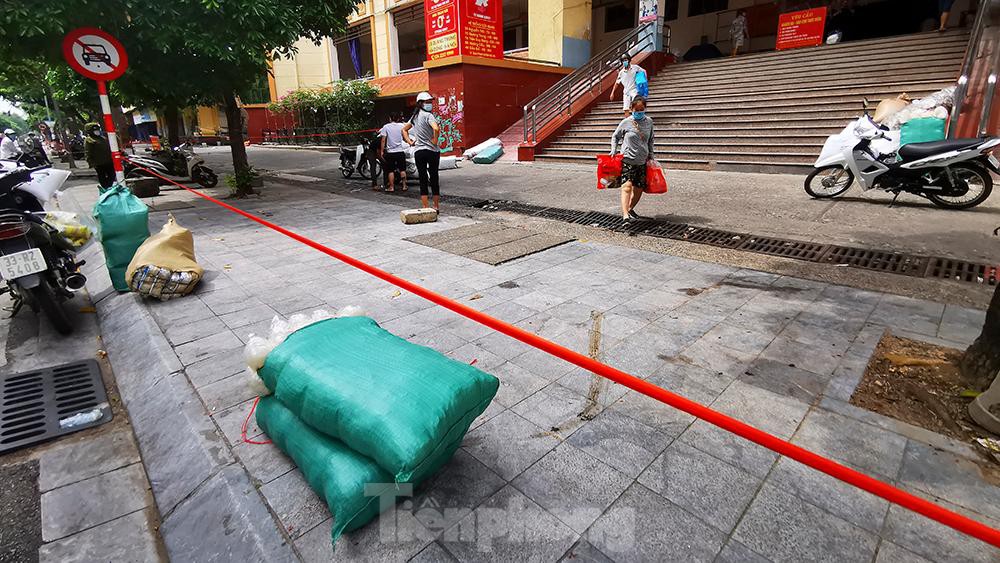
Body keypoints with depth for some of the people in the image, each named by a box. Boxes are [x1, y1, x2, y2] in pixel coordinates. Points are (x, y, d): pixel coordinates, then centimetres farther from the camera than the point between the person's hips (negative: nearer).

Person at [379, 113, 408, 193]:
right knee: (402, 169, 9)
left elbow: (383, 140, -6)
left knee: (390, 170, 5)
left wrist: (382, 151, -4)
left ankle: (391, 187, 4)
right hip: (400, 151, 1)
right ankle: (404, 185, 10)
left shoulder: (385, 127, -2)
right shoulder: (401, 126, 3)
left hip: (390, 152, -1)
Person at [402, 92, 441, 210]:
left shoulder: (415, 116, 13)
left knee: (422, 181, 5)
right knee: (434, 179, 6)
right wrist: (435, 140, -14)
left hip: (418, 152, 5)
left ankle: (425, 208, 6)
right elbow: (436, 128, -29)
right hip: (432, 151, -5)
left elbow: (404, 129, 25)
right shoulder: (428, 115, -10)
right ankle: (437, 206, 14)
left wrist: (409, 141, 15)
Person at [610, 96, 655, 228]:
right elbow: (615, 137, 10)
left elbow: (650, 140, 19)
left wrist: (650, 155, 14)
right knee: (627, 186, -20)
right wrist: (614, 151, -3)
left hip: (642, 162, 5)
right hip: (627, 159, -5)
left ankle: (630, 209, 34)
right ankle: (625, 216, -27)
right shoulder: (626, 122, -3)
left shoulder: (649, 122, 7)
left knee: (639, 189, 10)